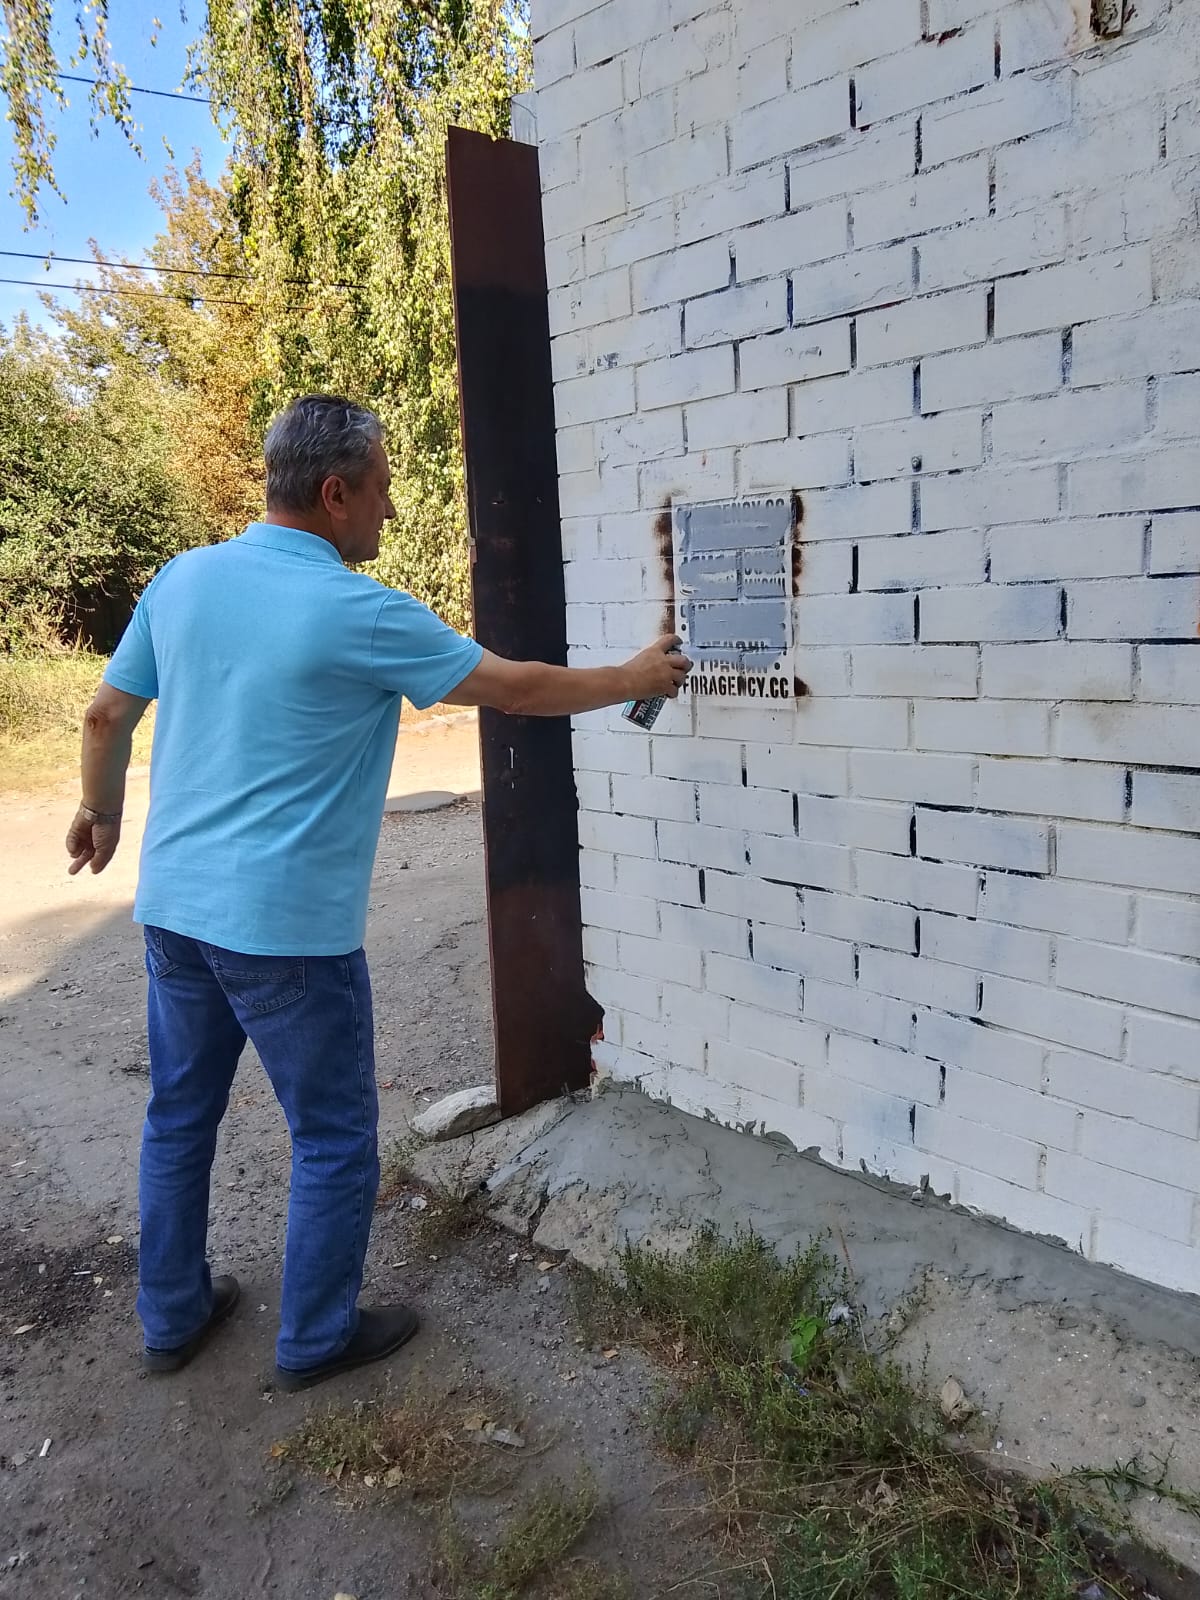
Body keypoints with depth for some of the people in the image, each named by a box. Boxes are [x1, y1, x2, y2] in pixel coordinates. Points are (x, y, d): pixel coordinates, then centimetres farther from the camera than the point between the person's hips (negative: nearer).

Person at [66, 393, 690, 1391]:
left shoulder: (183, 578, 3)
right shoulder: (358, 613, -16)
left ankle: (173, 1316, 37)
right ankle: (316, 1338, 27)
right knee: (336, 1140, 11)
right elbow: (515, 689, -8)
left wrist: (101, 811, 30)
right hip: (288, 926, -7)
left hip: (173, 904, 7)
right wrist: (633, 680, 7)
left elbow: (107, 717, 11)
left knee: (180, 1115, 21)